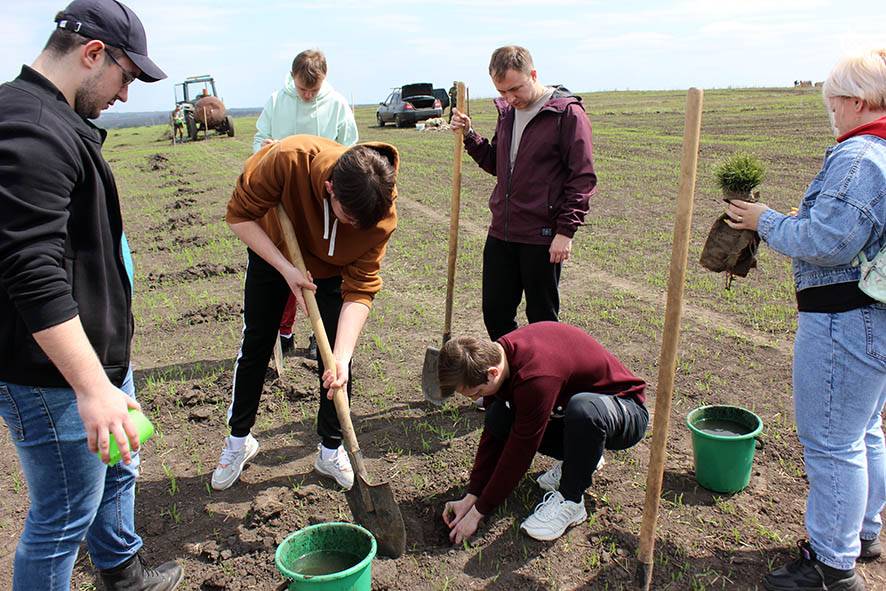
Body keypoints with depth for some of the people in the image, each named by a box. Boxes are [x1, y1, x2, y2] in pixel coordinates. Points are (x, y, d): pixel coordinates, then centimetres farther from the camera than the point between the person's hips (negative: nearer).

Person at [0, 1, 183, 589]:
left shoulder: (56, 121, 12)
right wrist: (91, 386, -32)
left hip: (97, 350, 11)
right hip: (54, 373, -11)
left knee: (118, 464, 26)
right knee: (65, 518, 4)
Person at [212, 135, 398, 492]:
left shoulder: (383, 211, -35)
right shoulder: (289, 158, -41)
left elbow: (360, 289, -30)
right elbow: (240, 215, -25)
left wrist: (342, 356, -40)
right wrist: (286, 268, -33)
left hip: (333, 268, 0)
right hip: (273, 251, 0)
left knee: (336, 360, -3)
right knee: (255, 345, 9)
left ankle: (331, 449, 18)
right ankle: (239, 439, 29)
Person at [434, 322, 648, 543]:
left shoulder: (535, 378, -37)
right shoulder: (497, 354, -11)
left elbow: (518, 452, -27)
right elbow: (491, 434, -3)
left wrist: (478, 512, -16)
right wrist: (471, 497, -5)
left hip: (627, 413, -7)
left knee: (583, 409, -42)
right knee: (498, 419, -11)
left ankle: (570, 501, -17)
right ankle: (581, 458, 8)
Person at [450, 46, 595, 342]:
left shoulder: (567, 113, -11)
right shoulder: (507, 112, 11)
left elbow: (583, 178, -12)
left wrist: (566, 231, -16)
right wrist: (469, 135, 5)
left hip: (542, 237, -7)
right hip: (501, 233, 7)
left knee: (542, 319, 7)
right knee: (495, 314, 13)